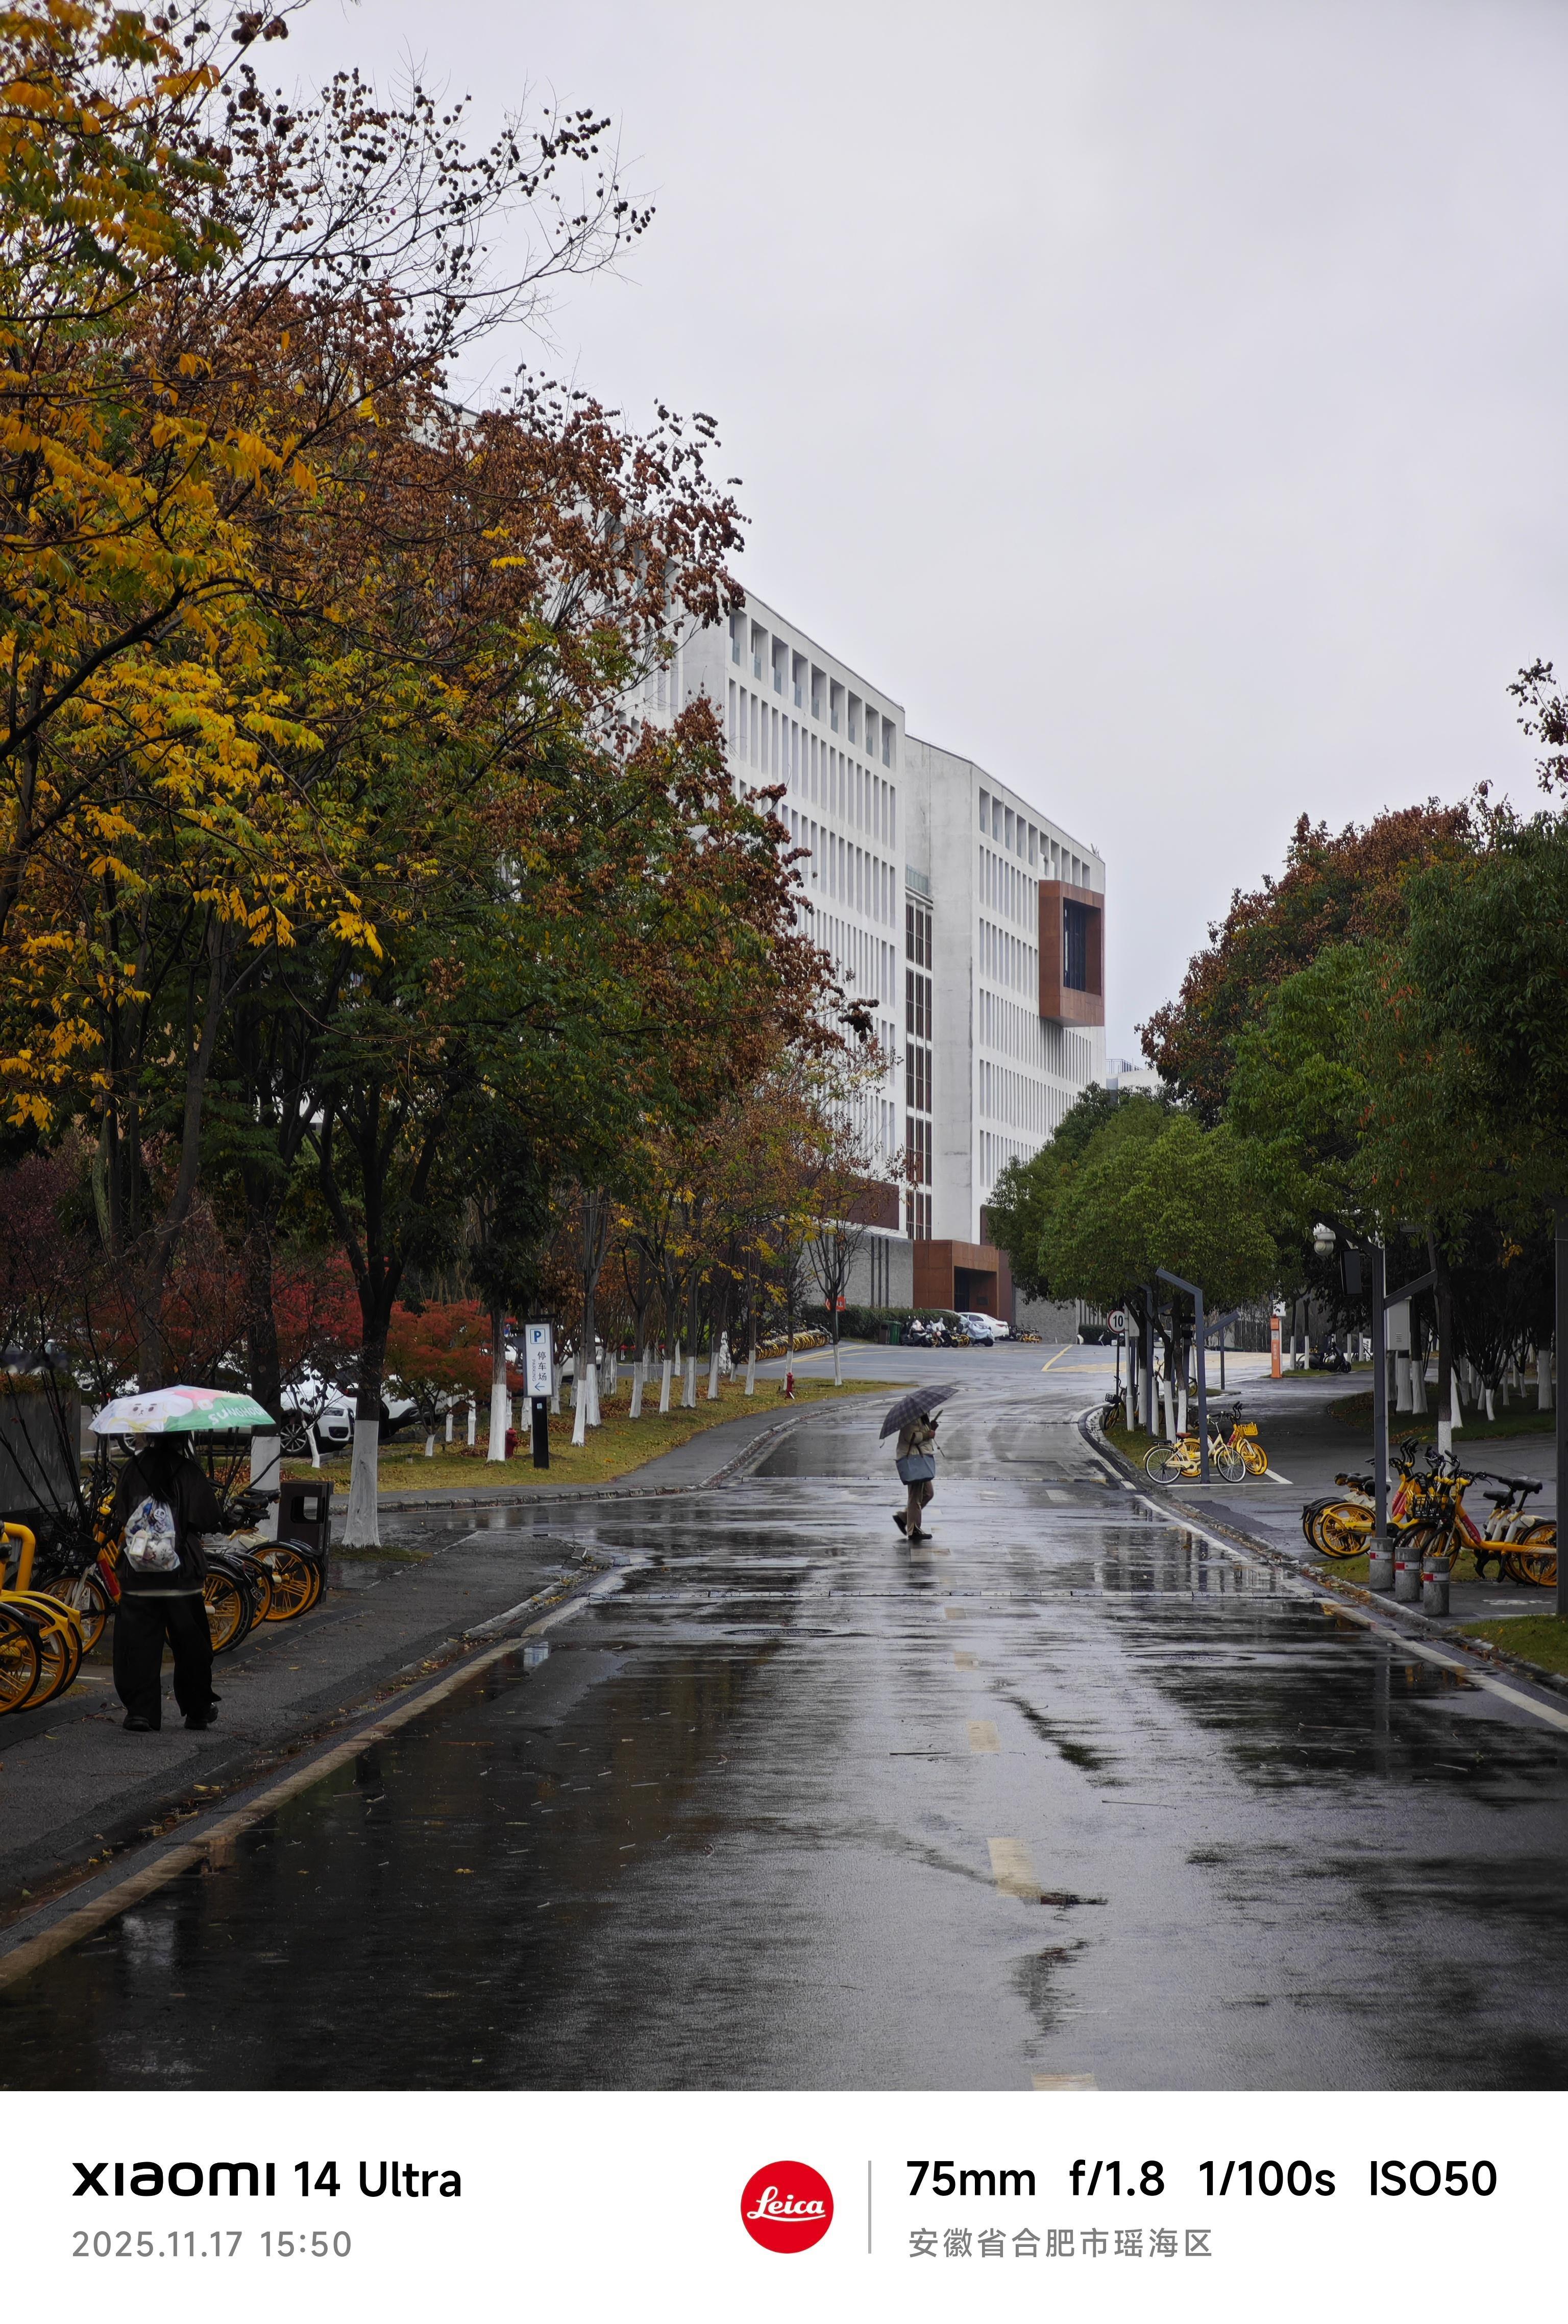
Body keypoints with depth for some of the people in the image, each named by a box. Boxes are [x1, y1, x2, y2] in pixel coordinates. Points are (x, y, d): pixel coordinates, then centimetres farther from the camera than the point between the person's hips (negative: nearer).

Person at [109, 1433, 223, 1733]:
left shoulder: (132, 1469, 0)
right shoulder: (189, 1472, -9)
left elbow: (120, 1516, 8)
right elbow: (211, 1521, -6)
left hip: (137, 1577, 2)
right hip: (181, 1575, -2)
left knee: (139, 1643, 6)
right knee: (190, 1644, 11)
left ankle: (141, 1712, 1)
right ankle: (198, 1710, 19)